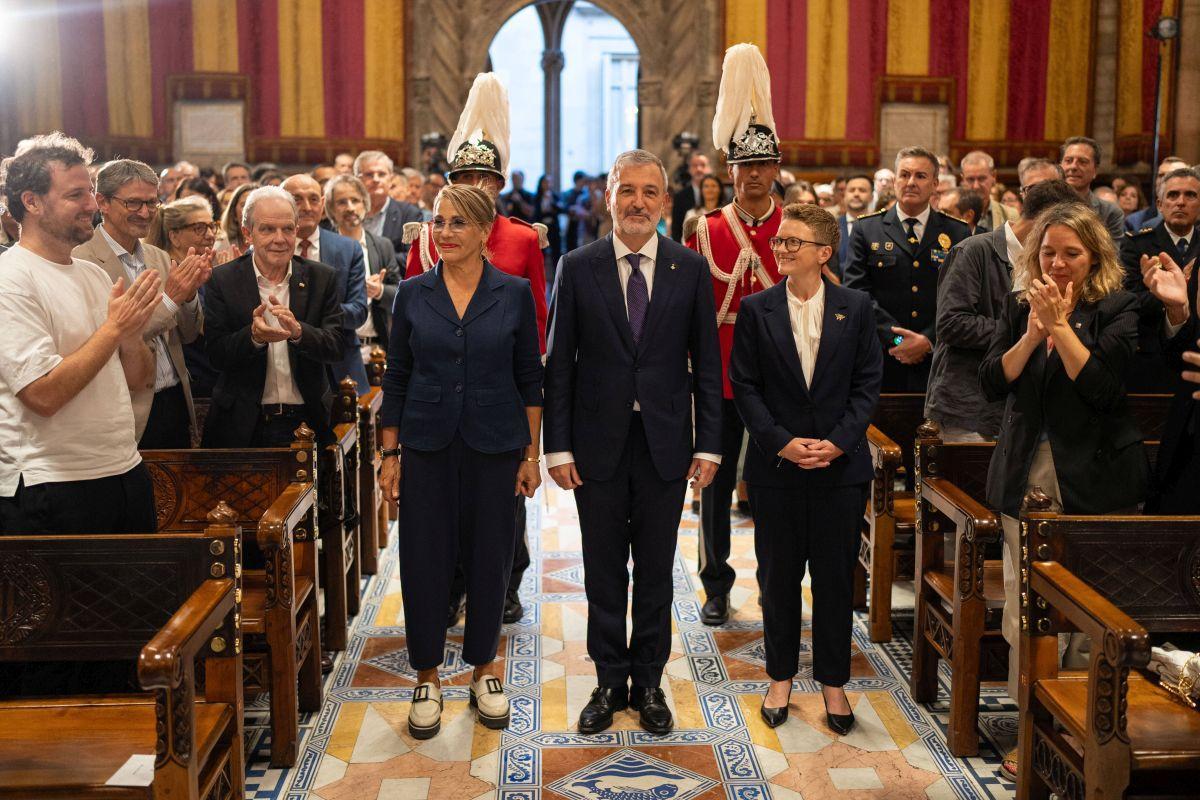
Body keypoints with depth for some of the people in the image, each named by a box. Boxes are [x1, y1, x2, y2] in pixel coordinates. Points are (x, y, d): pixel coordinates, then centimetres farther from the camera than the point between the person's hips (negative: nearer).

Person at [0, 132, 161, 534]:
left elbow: (137, 378, 13)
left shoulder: (94, 274, 10)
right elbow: (43, 395, -22)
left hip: (126, 470, 7)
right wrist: (115, 327, -18)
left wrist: (133, 336, -8)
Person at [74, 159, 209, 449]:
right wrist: (169, 299, -21)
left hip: (176, 403, 7)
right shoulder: (82, 262, -12)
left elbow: (188, 335, 11)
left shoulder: (159, 257, 10)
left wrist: (190, 292, -9)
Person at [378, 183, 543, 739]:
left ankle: (483, 670, 27)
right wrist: (390, 453, 2)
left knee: (490, 558, 8)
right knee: (424, 559, 4)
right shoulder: (412, 294, 1)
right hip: (427, 446, 1)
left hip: (494, 445, 0)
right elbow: (396, 377, 6)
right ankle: (426, 678, 20)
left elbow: (530, 377, 3)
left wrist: (532, 453, 0)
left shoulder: (514, 294, -1)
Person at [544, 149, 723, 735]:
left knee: (656, 571, 11)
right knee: (603, 571, 10)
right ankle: (609, 681, 24)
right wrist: (558, 446, -5)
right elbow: (559, 362, 0)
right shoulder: (577, 267, -1)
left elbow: (706, 362, 3)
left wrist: (708, 444, -2)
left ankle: (648, 682, 25)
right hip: (598, 442, 0)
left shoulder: (690, 268, 1)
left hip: (665, 442, 1)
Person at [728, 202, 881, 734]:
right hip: (775, 466, 0)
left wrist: (839, 441, -12)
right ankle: (781, 677, 25)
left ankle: (833, 682, 21)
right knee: (778, 575, 9)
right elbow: (744, 386, -2)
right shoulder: (756, 310, 0)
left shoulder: (856, 308, 0)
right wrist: (781, 442, -13)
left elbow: (868, 384, 0)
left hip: (841, 465, 0)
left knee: (836, 576, 7)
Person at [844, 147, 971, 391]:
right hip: (880, 363, 0)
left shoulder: (957, 233, 7)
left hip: (937, 364, 1)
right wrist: (895, 339, -13)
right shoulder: (866, 229, 6)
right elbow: (856, 292, -3)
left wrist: (928, 340, -13)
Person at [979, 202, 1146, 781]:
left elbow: (1103, 386, -15)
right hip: (1025, 478, 4)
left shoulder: (1119, 310, -2)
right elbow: (992, 383, -1)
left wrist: (1060, 325, -16)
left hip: (1094, 481, -4)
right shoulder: (1019, 307, 9)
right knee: (1023, 610, 5)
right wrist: (1033, 331, -13)